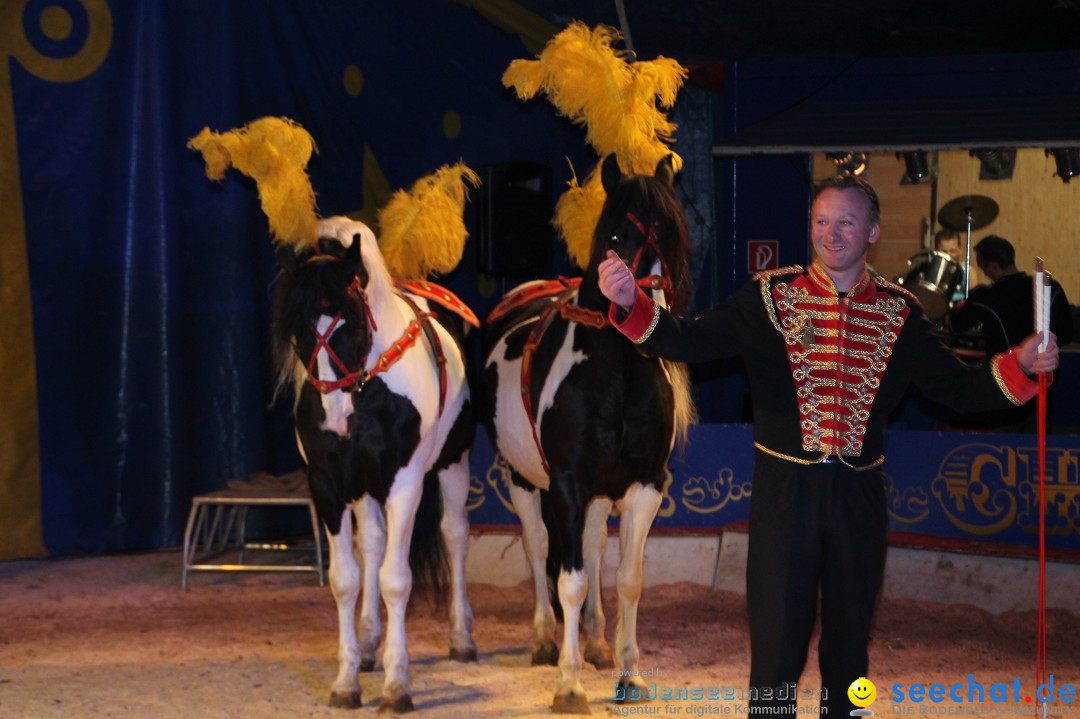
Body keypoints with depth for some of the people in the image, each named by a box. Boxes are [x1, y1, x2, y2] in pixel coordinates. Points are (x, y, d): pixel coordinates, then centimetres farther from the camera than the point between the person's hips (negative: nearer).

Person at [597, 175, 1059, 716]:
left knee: (849, 645, 14)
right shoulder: (770, 296, -2)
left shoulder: (899, 313, 4)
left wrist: (1020, 366, -12)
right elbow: (690, 341, -10)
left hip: (859, 494, 2)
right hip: (785, 488, -2)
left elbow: (958, 388, 5)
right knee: (776, 649, -1)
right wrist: (631, 304, -27)